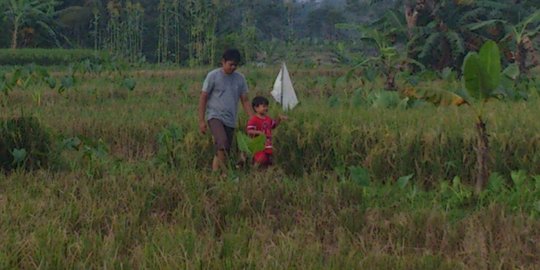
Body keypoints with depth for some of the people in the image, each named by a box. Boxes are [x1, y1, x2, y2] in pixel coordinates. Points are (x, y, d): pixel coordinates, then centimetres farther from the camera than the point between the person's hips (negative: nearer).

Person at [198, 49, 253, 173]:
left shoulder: (240, 78, 10)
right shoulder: (213, 76, -3)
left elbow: (245, 101, 13)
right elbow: (203, 98, 0)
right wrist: (201, 120, -5)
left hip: (230, 121, 5)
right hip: (215, 116, -5)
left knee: (223, 152, 3)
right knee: (222, 143, -28)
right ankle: (224, 172, -24)